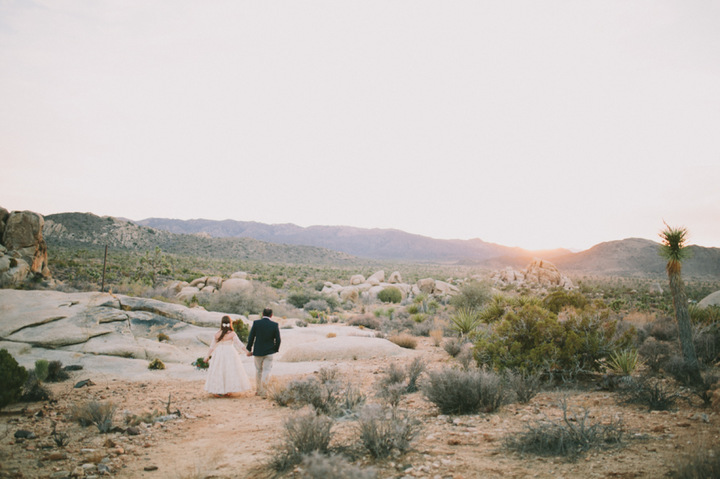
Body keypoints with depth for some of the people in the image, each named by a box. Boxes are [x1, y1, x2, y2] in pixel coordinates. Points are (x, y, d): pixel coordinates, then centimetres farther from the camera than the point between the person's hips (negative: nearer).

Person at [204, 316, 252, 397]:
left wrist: (207, 356, 13)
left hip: (219, 354, 2)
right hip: (230, 354, -2)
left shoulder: (217, 334, -2)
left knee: (218, 372, 8)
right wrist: (247, 351, -1)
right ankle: (227, 391, 8)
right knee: (230, 371, 7)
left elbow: (212, 346, 4)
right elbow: (239, 345, -8)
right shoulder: (232, 334, -9)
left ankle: (217, 391, 8)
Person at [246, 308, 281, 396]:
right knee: (266, 371, 4)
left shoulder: (256, 323, -6)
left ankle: (258, 390, 22)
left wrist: (249, 350, 5)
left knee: (258, 370, 15)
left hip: (258, 351, 1)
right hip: (269, 352, -1)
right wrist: (275, 350, 12)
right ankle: (264, 391, -3)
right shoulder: (275, 325, -7)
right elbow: (278, 340, -4)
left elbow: (251, 337, -4)